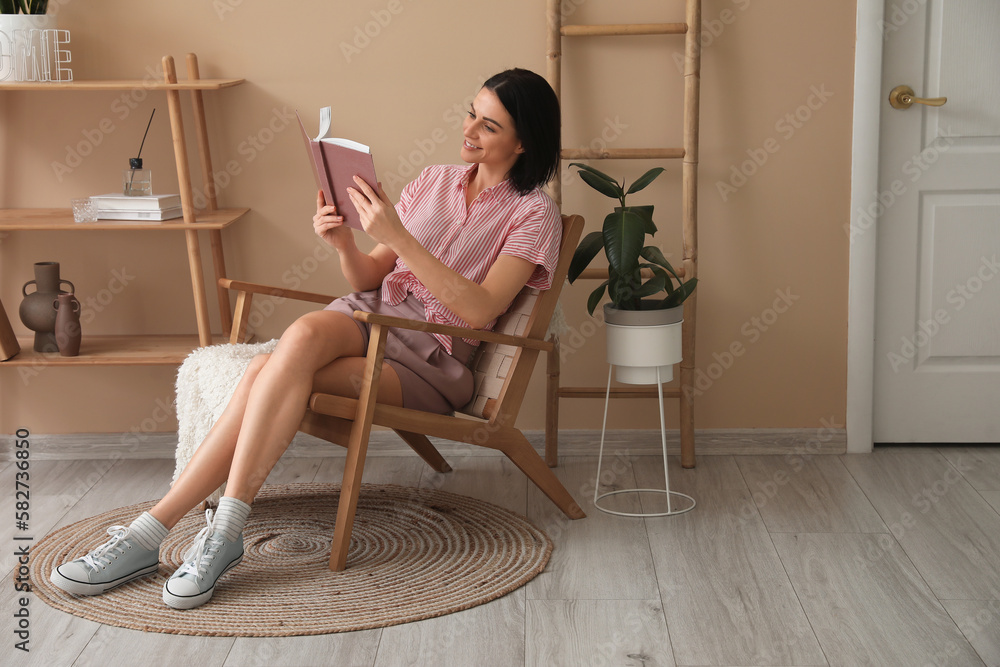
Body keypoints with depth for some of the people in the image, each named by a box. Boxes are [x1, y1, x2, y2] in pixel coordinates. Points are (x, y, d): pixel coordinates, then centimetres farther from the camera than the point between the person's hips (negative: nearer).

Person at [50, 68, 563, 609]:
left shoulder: (533, 214, 0)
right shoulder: (433, 182, 17)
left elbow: (479, 309, -16)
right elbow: (368, 279, 15)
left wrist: (396, 235, -22)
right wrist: (343, 242, -8)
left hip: (431, 358, -4)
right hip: (367, 319, 4)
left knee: (266, 374, -28)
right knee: (306, 332, -32)